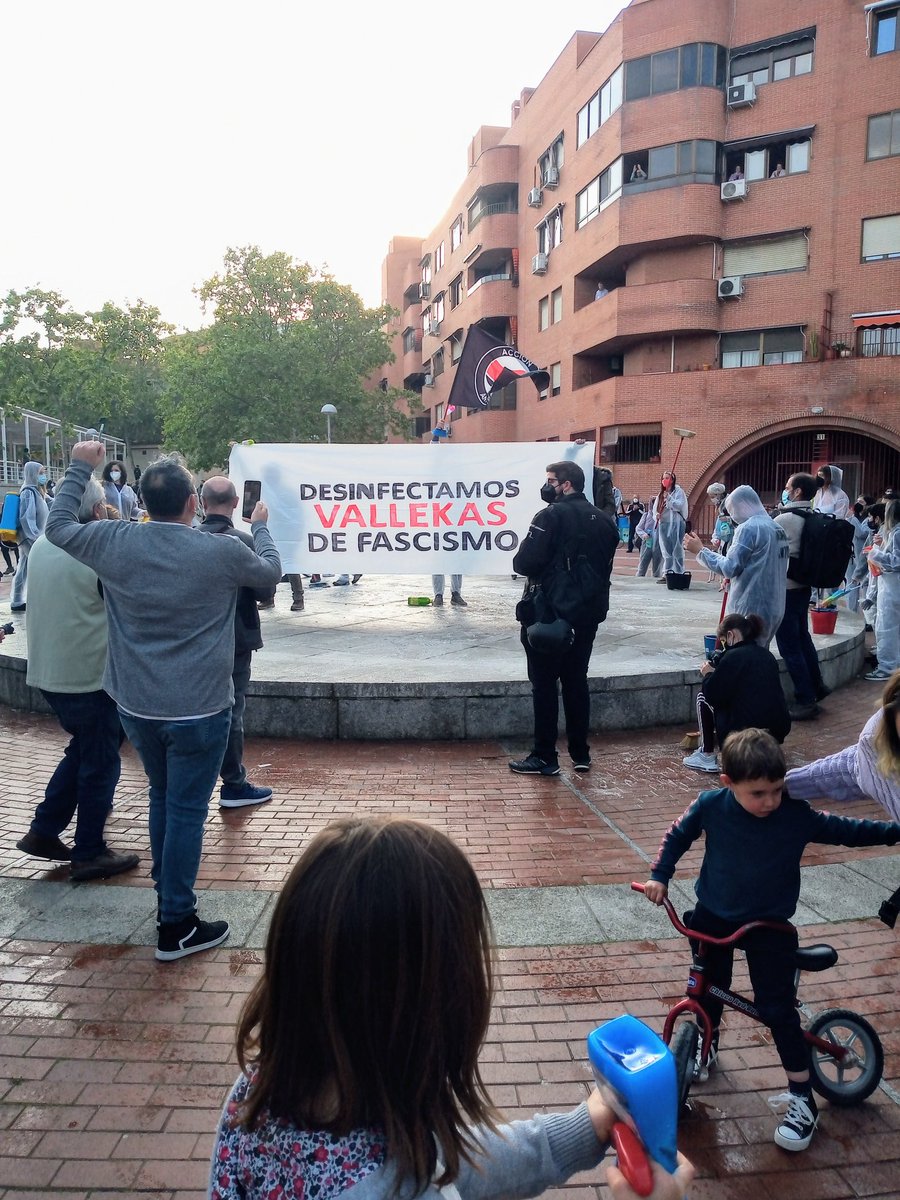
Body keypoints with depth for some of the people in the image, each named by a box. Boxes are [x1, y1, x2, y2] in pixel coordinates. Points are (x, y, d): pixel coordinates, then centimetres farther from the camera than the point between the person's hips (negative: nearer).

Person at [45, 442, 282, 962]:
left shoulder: (115, 541, -6)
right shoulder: (225, 551, -15)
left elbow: (59, 525, 14)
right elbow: (272, 572, 6)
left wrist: (80, 467, 24)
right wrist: (261, 526, 24)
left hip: (136, 705, 5)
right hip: (199, 709, -4)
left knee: (163, 795, 24)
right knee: (186, 810, 4)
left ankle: (167, 892, 38)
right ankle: (176, 926, 12)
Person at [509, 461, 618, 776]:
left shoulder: (551, 516, -13)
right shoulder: (604, 521, 9)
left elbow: (525, 562, -20)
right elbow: (606, 567, 14)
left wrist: (521, 561, 2)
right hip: (588, 614, 7)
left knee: (544, 683, 1)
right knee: (576, 681, 14)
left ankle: (544, 757, 6)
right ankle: (580, 754, 19)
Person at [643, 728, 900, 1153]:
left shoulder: (795, 814, -20)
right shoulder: (710, 806, -19)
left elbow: (843, 830, -6)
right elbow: (677, 835, -1)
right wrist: (659, 875, -6)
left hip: (769, 925, -2)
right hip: (712, 918, 2)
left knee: (777, 1008, -4)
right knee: (707, 991, 18)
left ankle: (802, 1099, 13)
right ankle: (706, 1049, 48)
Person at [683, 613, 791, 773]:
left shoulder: (733, 656, -11)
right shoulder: (766, 655, 12)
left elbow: (713, 695, -9)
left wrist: (709, 674, 10)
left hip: (744, 730, -8)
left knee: (703, 695, 12)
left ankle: (707, 756, 14)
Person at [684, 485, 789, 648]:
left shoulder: (748, 528, -13)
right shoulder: (778, 529, 13)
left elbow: (730, 567, -16)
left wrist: (700, 550, -8)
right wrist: (732, 579, 21)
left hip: (751, 610, -8)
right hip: (774, 609, 8)